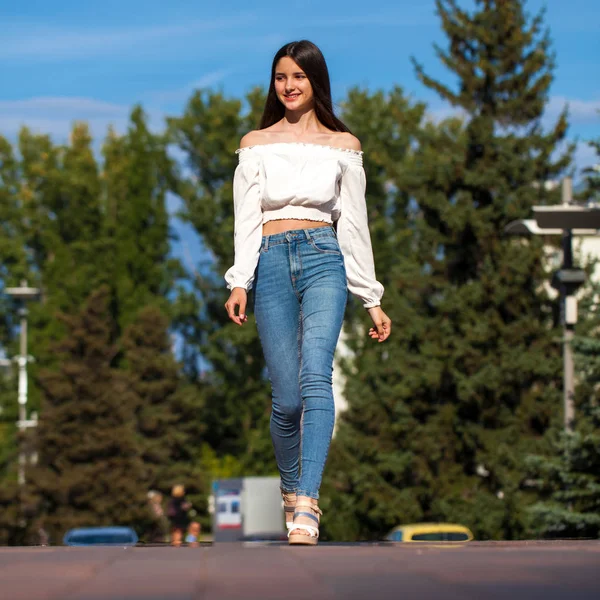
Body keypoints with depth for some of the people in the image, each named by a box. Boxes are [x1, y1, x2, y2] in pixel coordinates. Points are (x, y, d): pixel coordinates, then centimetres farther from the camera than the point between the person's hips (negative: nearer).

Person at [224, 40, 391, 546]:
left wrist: (372, 299, 9)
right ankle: (292, 491, 19)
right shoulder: (256, 144, 13)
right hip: (271, 262, 1)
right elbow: (246, 219, 6)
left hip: (324, 259, -1)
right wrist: (240, 282, -9)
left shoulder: (343, 145, 12)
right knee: (287, 396, -4)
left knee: (315, 377, -21)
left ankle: (307, 505, -31)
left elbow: (354, 224, 12)